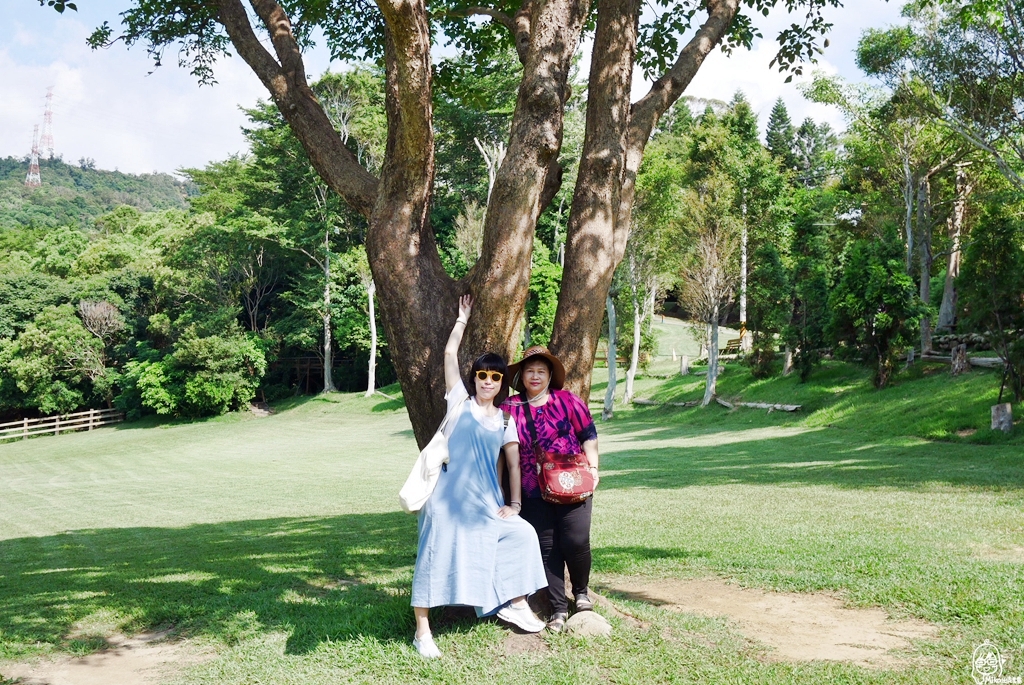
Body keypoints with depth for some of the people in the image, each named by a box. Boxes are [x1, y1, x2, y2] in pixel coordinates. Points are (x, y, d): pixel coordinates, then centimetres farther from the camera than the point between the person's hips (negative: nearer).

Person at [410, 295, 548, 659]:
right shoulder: (460, 402, 2)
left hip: (487, 500, 5)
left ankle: (514, 604, 22)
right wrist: (463, 317, 6)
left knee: (521, 533, 5)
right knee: (435, 557, -4)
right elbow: (450, 353, -3)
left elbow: (514, 464, 13)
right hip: (449, 496, -5)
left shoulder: (505, 420, 12)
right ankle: (422, 631, 5)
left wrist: (515, 503, 3)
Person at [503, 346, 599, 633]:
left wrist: (593, 466, -3)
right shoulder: (510, 408, 3)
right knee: (546, 548, 2)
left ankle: (581, 591, 19)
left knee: (575, 541, -10)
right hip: (534, 491, 2)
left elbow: (588, 434, 6)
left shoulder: (568, 401, 2)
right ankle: (558, 609, 14)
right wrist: (511, 492, 4)